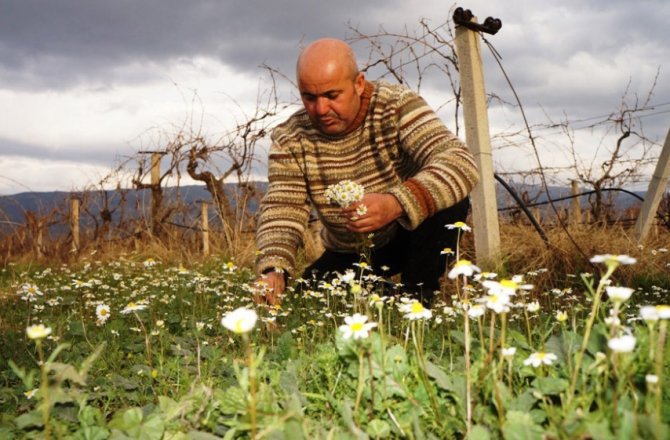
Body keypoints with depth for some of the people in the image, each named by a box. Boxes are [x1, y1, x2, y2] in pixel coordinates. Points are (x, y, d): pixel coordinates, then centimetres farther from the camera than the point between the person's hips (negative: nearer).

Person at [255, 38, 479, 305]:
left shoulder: (396, 105, -22)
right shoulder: (289, 140, -13)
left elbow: (460, 163, -35)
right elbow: (281, 208, -18)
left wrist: (396, 203, -54)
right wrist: (273, 268, -40)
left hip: (408, 235, -3)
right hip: (347, 255, 4)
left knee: (451, 202, -30)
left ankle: (417, 298, -12)